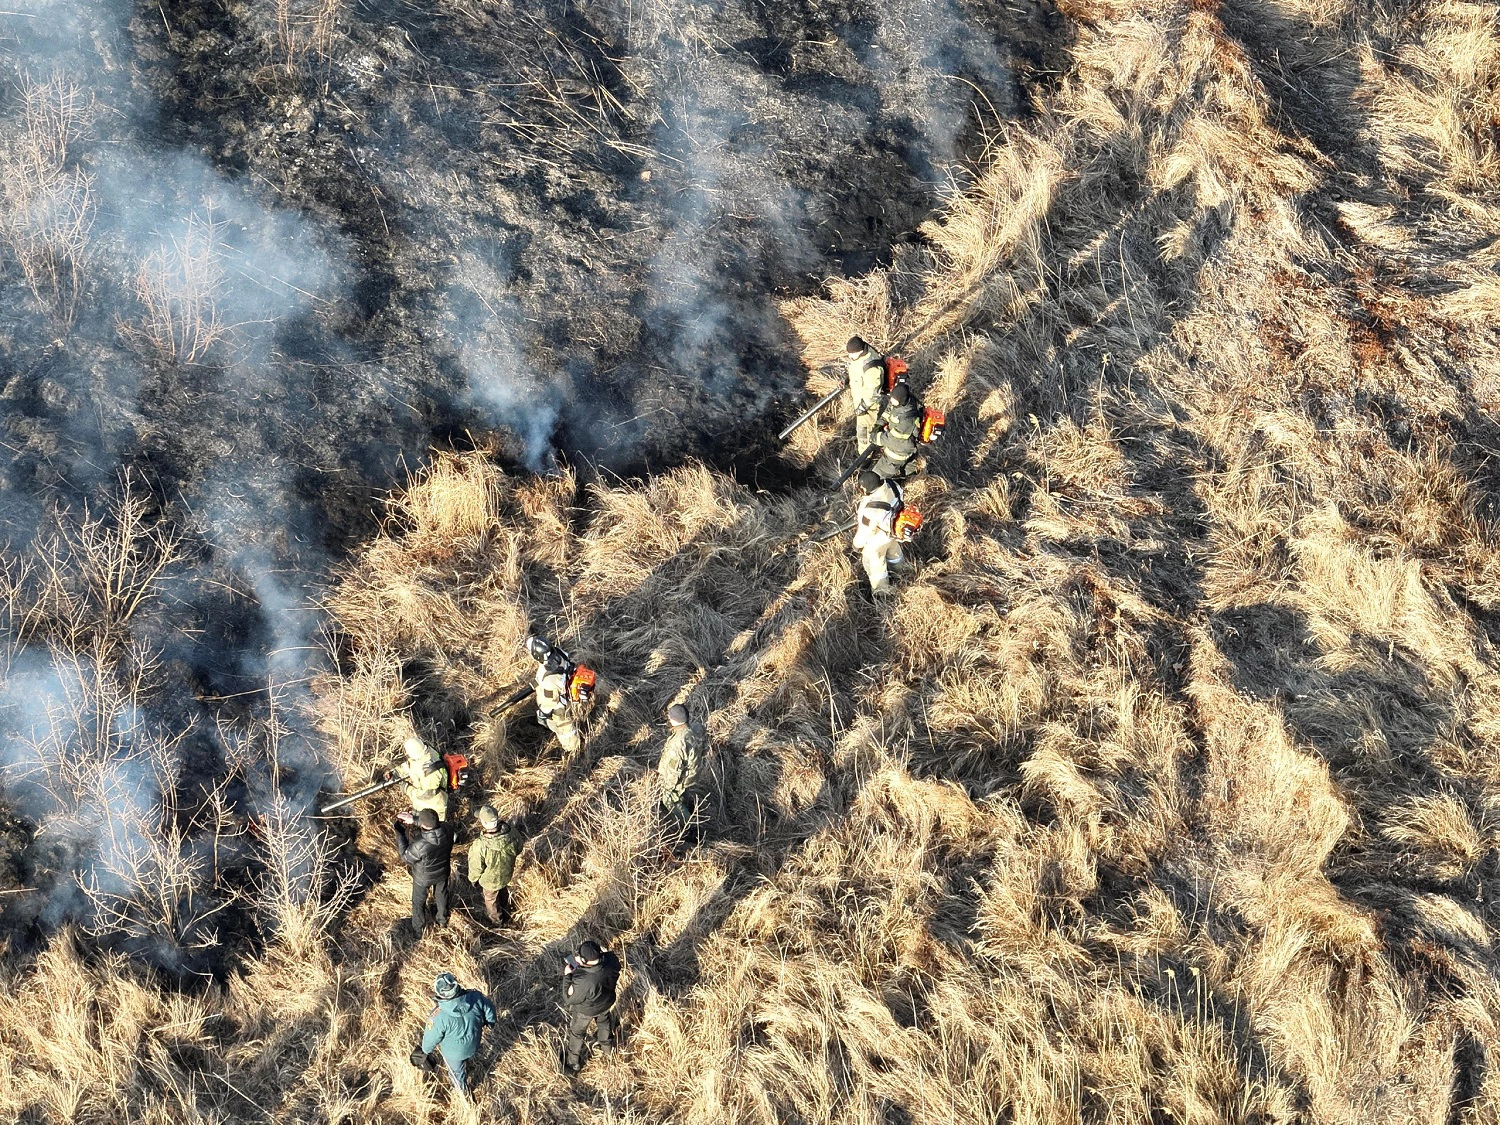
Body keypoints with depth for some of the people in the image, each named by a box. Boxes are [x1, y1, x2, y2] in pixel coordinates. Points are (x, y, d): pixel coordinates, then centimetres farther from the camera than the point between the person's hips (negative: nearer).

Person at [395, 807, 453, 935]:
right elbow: (434, 824, -8)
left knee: (418, 903, 25)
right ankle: (442, 919, 59)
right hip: (442, 873, 4)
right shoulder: (447, 830, -32)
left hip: (423, 878, -4)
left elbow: (405, 857, -23)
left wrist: (399, 833, -21)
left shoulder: (420, 845, -44)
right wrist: (413, 820, -14)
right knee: (441, 895, 33)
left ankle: (418, 930, 47)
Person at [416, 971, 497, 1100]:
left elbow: (431, 1038, -21)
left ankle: (463, 1089, 57)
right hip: (473, 1046, 3)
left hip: (453, 1051, -3)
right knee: (464, 1062, 37)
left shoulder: (438, 1016, -40)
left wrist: (426, 1049, 3)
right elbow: (490, 1011, -13)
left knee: (456, 1070, 29)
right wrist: (487, 1023, 11)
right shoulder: (475, 997, -33)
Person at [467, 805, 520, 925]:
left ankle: (497, 920, 57)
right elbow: (518, 848, -8)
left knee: (491, 899, 30)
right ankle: (506, 915, 62)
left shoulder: (480, 846, -43)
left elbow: (476, 868, -26)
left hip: (490, 880, -4)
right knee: (504, 894, 35)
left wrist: (473, 879, -3)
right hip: (507, 875, 4)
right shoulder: (510, 834, -31)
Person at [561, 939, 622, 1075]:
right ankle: (607, 1044, 65)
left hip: (585, 1010, -4)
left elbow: (568, 999, -29)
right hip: (607, 1003, 4)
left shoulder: (583, 982, -47)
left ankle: (573, 1063, 50)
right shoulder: (611, 960, -33)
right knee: (604, 1022, 37)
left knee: (576, 1033, 26)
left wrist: (567, 976, -22)